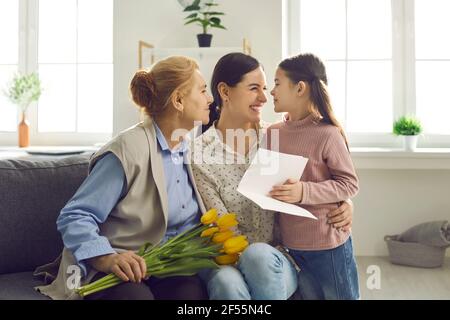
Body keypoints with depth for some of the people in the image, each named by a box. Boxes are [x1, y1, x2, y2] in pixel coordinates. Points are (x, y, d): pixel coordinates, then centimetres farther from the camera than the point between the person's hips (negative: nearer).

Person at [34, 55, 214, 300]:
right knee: (135, 294, -36)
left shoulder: (191, 150, 13)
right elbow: (74, 216, -14)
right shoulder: (129, 149, -11)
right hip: (115, 271, -5)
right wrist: (106, 258, -30)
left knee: (194, 289, -28)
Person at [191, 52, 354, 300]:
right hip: (229, 260, -1)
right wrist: (261, 257, -20)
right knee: (229, 284, -36)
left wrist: (343, 203, -9)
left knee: (259, 256, -34)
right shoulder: (199, 154, -7)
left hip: (277, 261, 2)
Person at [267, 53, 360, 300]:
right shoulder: (272, 132, 3)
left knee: (339, 296, 12)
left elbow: (349, 184, -14)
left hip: (327, 242, -5)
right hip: (289, 242, 6)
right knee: (308, 294, 20)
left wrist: (304, 192, -25)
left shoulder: (327, 134, -17)